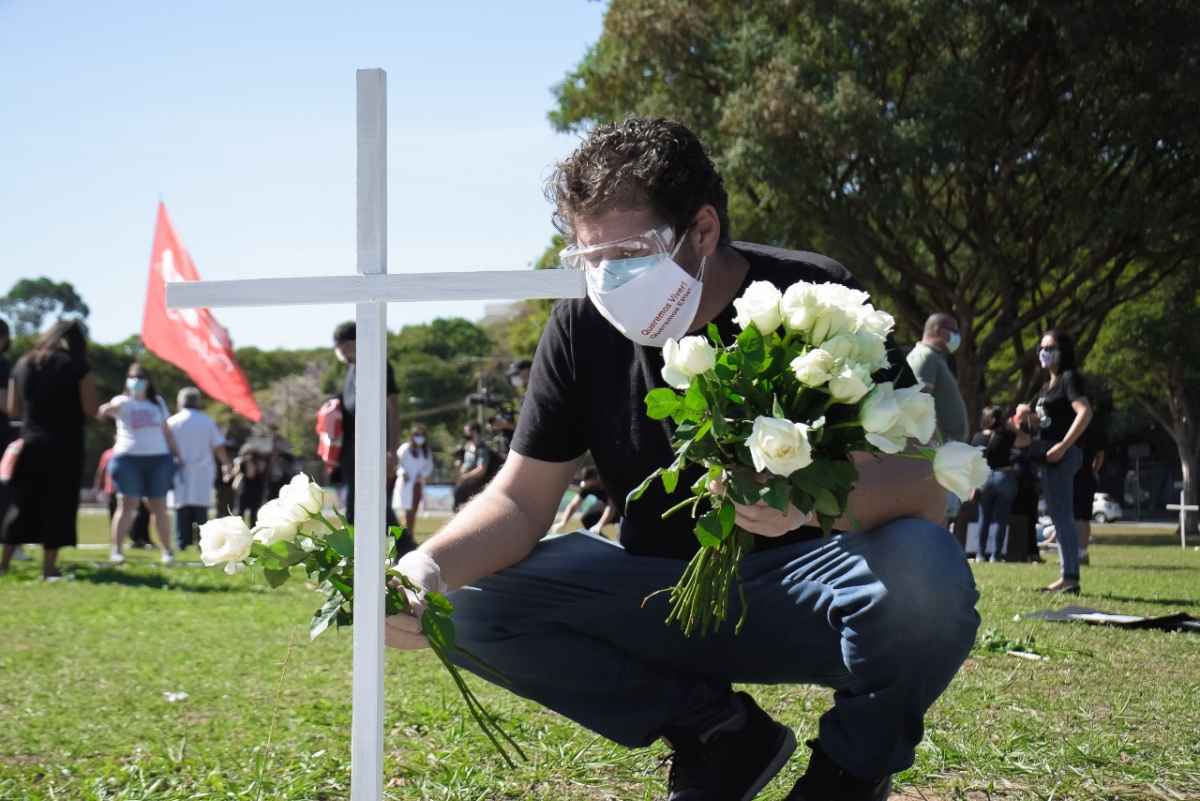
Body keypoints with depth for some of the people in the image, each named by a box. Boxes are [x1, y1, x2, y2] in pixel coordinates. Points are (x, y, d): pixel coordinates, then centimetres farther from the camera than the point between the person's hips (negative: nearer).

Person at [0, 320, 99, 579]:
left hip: (30, 444, 4)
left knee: (23, 504, 12)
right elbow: (90, 410, -9)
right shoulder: (77, 366, -3)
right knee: (58, 506, 1)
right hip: (65, 446, -4)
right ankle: (49, 567, 1)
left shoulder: (23, 364, 10)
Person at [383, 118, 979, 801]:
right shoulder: (583, 326, -4)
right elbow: (521, 500, -4)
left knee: (925, 572, -36)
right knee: (477, 603, -17)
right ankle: (721, 740, -1)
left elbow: (922, 490, -23)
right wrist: (428, 568, -25)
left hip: (802, 594, -3)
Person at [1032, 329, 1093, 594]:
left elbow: (1085, 412, -20)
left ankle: (1069, 577, -10)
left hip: (1063, 454, -10)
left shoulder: (1069, 378, -8)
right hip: (1049, 454, 10)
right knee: (1058, 515, 11)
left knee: (1062, 516, -10)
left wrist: (1063, 446, -22)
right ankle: (1069, 576, 14)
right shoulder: (1047, 384, 20)